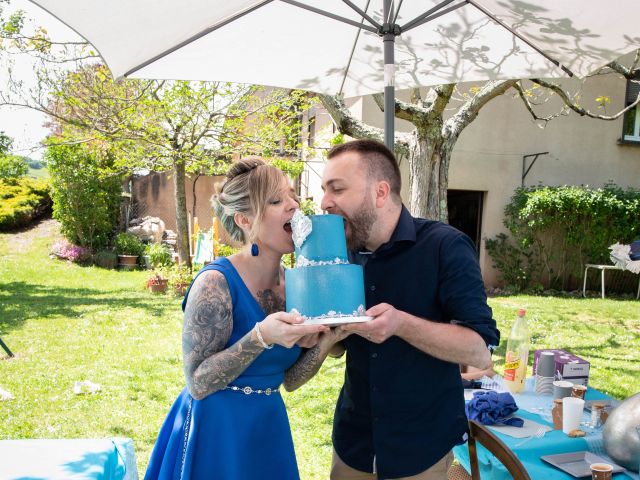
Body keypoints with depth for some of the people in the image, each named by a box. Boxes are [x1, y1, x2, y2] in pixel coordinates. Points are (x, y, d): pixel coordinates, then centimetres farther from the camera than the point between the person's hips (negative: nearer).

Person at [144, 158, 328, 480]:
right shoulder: (216, 283, -19)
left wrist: (323, 341, -14)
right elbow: (198, 384, -20)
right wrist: (260, 338, -31)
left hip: (270, 426, 6)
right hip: (216, 430, -6)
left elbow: (288, 378, 3)